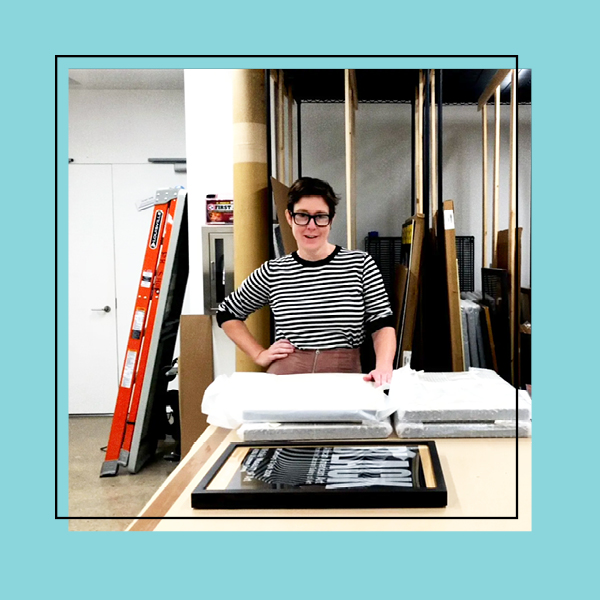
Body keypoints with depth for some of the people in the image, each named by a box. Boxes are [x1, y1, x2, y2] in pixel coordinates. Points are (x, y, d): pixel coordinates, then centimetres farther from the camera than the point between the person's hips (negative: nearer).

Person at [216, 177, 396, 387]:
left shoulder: (360, 264, 4)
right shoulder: (273, 272, 7)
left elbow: (382, 323, 1)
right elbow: (227, 314, 19)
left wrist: (384, 366, -18)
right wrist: (259, 355, 8)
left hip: (344, 376, 0)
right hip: (285, 377, 0)